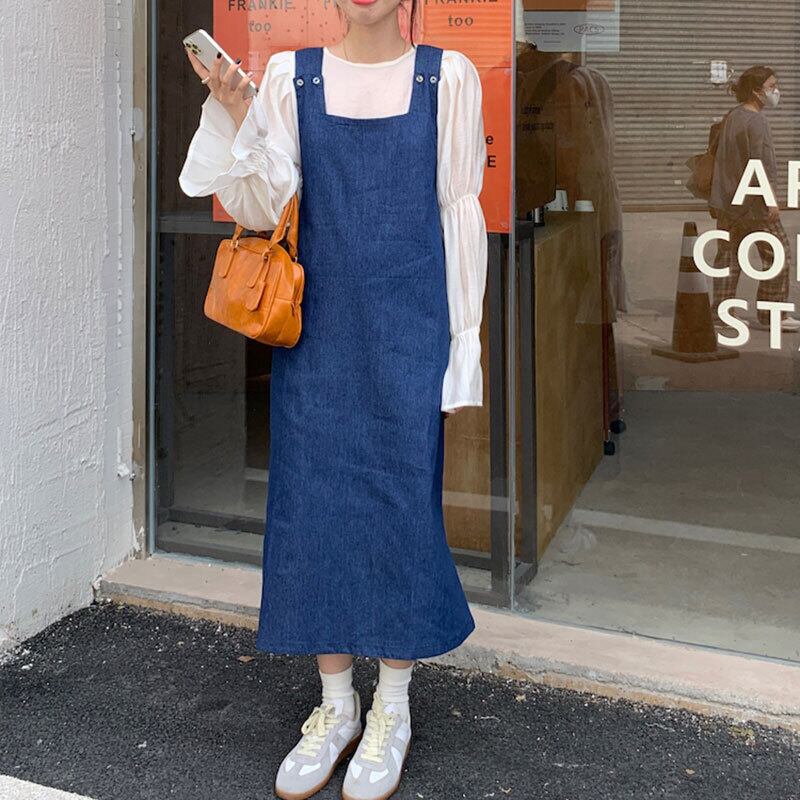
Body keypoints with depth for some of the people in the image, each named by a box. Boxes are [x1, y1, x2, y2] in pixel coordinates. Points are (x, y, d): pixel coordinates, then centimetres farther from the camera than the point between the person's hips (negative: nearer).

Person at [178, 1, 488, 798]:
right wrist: (233, 109, -16)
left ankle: (391, 708, 19)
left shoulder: (447, 77, 0)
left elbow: (461, 214, 1)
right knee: (314, 499, 5)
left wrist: (463, 339, -2)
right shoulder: (291, 75, 4)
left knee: (403, 500, 2)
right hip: (317, 326, 2)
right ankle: (335, 704, 22)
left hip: (409, 326, -2)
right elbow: (264, 208, -2)